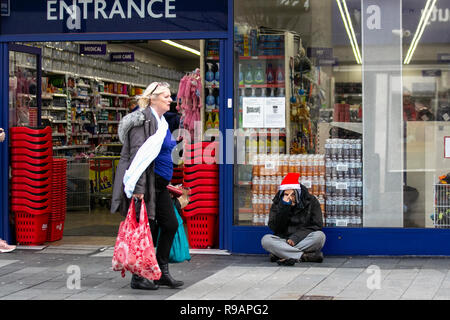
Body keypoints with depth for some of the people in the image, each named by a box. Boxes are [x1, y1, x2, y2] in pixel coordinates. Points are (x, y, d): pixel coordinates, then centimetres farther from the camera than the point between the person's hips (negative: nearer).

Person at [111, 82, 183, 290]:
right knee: (147, 228, -4)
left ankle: (161, 272, 15)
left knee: (170, 224, 7)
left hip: (159, 184, 10)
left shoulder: (161, 122, 17)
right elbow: (138, 154, -21)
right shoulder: (143, 119, -13)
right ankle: (139, 277, 6)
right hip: (145, 182, -9)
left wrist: (167, 183, 25)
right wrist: (139, 187, -26)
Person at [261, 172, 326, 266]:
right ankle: (305, 256, -32)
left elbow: (316, 226, -5)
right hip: (283, 240, 1)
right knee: (265, 240, -27)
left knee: (320, 236, -32)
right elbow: (275, 228, -7)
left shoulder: (311, 201, -1)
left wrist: (296, 238, -16)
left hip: (304, 240, -1)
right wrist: (283, 208, -19)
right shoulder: (277, 204, 1)